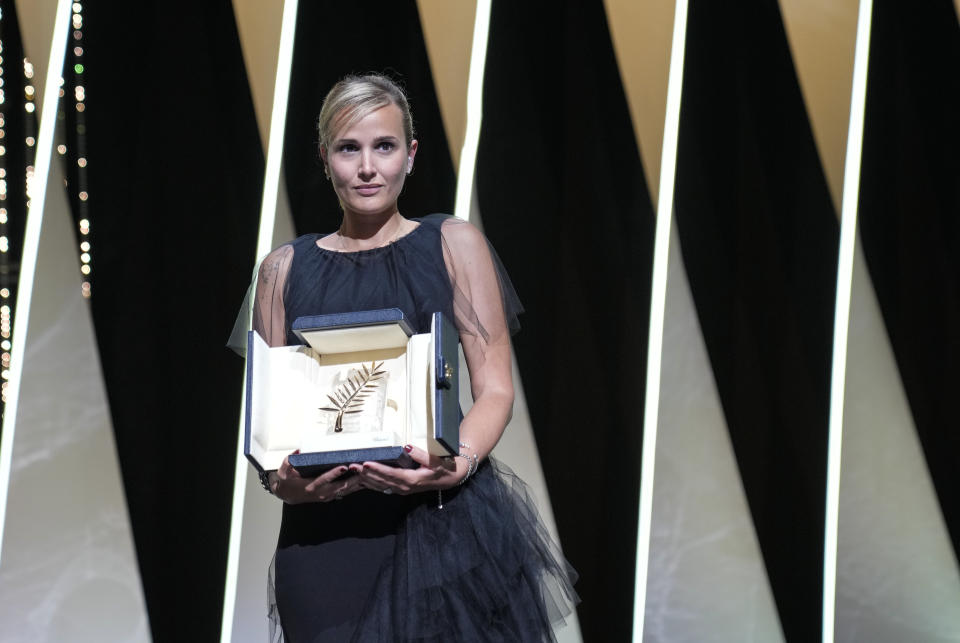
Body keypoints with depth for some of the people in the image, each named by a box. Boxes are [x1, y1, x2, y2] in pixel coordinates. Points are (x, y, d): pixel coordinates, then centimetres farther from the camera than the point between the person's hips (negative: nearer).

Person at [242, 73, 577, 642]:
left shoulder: (453, 244, 7)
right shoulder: (285, 269, 12)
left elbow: (495, 388, 2)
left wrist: (458, 464, -17)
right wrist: (279, 478, -11)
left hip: (444, 517, -1)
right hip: (324, 528, 1)